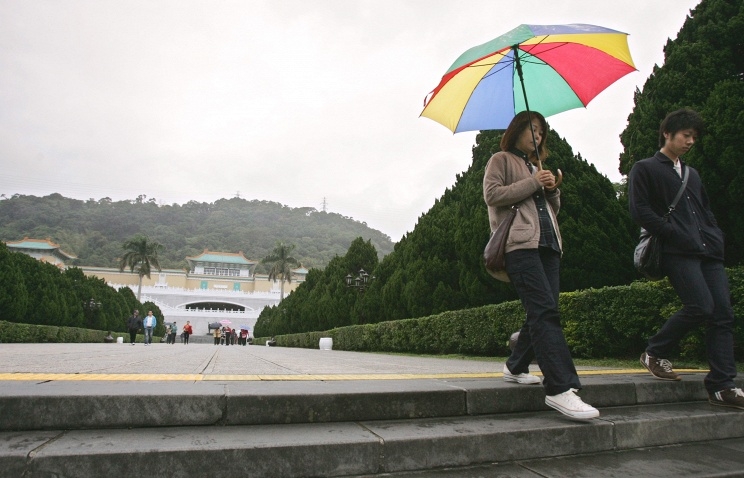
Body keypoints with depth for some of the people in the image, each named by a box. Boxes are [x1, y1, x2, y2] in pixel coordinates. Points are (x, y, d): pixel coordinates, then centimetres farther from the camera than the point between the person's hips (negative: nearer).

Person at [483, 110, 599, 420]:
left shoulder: (537, 167, 31)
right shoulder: (501, 159, 10)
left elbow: (554, 209, 30)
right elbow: (491, 194, -6)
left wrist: (552, 190, 9)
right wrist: (532, 183, -7)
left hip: (548, 244, 8)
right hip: (519, 243, -8)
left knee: (542, 313, 4)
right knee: (545, 311, -19)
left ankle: (516, 366, 22)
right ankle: (561, 388, -23)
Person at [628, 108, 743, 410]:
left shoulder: (692, 174, 29)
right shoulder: (645, 169, 5)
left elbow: (706, 213, 30)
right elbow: (639, 211, -7)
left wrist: (716, 238, 11)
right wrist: (678, 235, -13)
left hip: (708, 252, 7)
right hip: (677, 252, -7)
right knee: (701, 306, -20)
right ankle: (655, 353, 2)